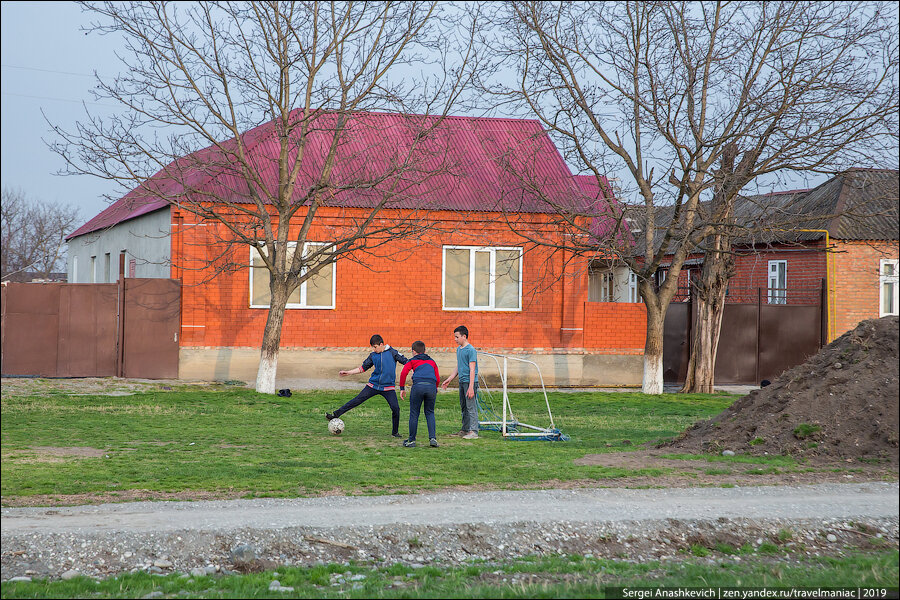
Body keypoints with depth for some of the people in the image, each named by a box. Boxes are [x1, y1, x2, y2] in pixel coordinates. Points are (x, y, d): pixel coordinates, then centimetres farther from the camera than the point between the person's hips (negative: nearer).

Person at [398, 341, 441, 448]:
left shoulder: (412, 361, 20)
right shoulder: (432, 362, 29)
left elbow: (404, 373, 3)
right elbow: (438, 378, 21)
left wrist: (402, 388, 7)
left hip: (418, 386, -2)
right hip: (431, 386, 2)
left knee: (414, 414, 6)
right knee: (430, 413, 15)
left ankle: (411, 440, 9)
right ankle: (432, 438, 1)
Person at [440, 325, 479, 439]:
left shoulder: (471, 350, -14)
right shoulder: (459, 349, 14)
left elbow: (472, 370, -17)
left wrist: (471, 388, -21)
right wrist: (449, 379, 21)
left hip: (470, 382, -9)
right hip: (462, 382, 9)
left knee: (471, 407, -8)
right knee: (463, 407, 14)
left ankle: (473, 432, -7)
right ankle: (465, 430, 21)